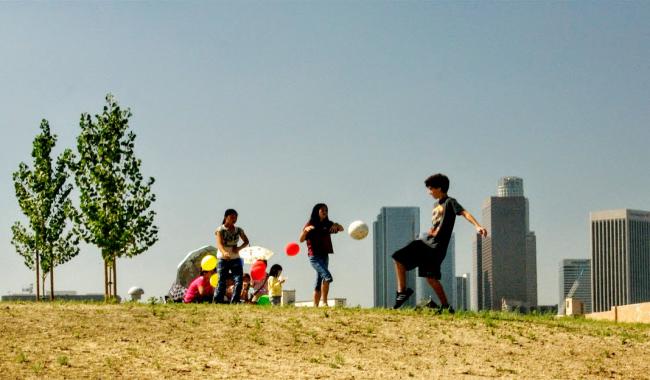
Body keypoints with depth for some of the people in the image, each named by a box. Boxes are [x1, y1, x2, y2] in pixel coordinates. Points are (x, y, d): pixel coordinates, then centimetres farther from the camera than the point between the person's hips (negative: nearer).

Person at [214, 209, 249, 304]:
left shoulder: (238, 230, 6)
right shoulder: (221, 230, -7)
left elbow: (246, 241, 18)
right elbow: (219, 243, -22)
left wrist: (239, 248, -5)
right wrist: (224, 253, -44)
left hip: (235, 259, 4)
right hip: (223, 259, -4)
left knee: (238, 281, -10)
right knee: (221, 283, -6)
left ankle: (234, 301, -6)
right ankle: (217, 301, -2)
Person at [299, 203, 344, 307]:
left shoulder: (327, 224, 10)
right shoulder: (310, 224, -4)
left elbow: (341, 229, 15)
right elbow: (301, 240, -10)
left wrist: (336, 225, -7)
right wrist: (305, 230, -30)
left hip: (325, 256, 6)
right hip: (315, 256, -6)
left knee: (319, 283, 8)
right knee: (327, 276, -24)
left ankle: (315, 306, 12)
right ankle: (324, 302, -22)